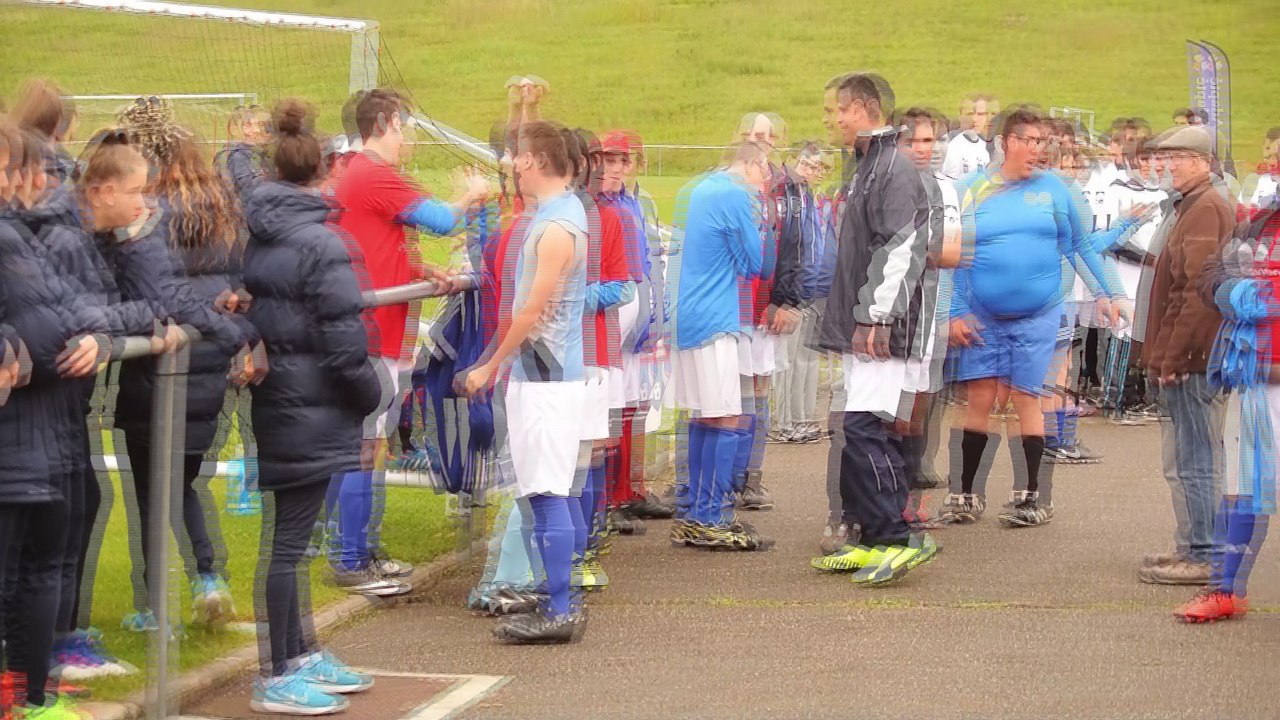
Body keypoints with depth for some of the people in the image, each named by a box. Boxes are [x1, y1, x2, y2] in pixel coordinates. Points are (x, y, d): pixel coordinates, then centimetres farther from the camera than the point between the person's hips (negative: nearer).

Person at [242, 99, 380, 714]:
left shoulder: (251, 236, 6)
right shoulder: (323, 244, -17)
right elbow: (343, 340, -17)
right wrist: (371, 394, -2)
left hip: (271, 406, 8)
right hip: (312, 413, -8)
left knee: (286, 537, 17)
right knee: (287, 541, -2)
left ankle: (302, 655, 28)